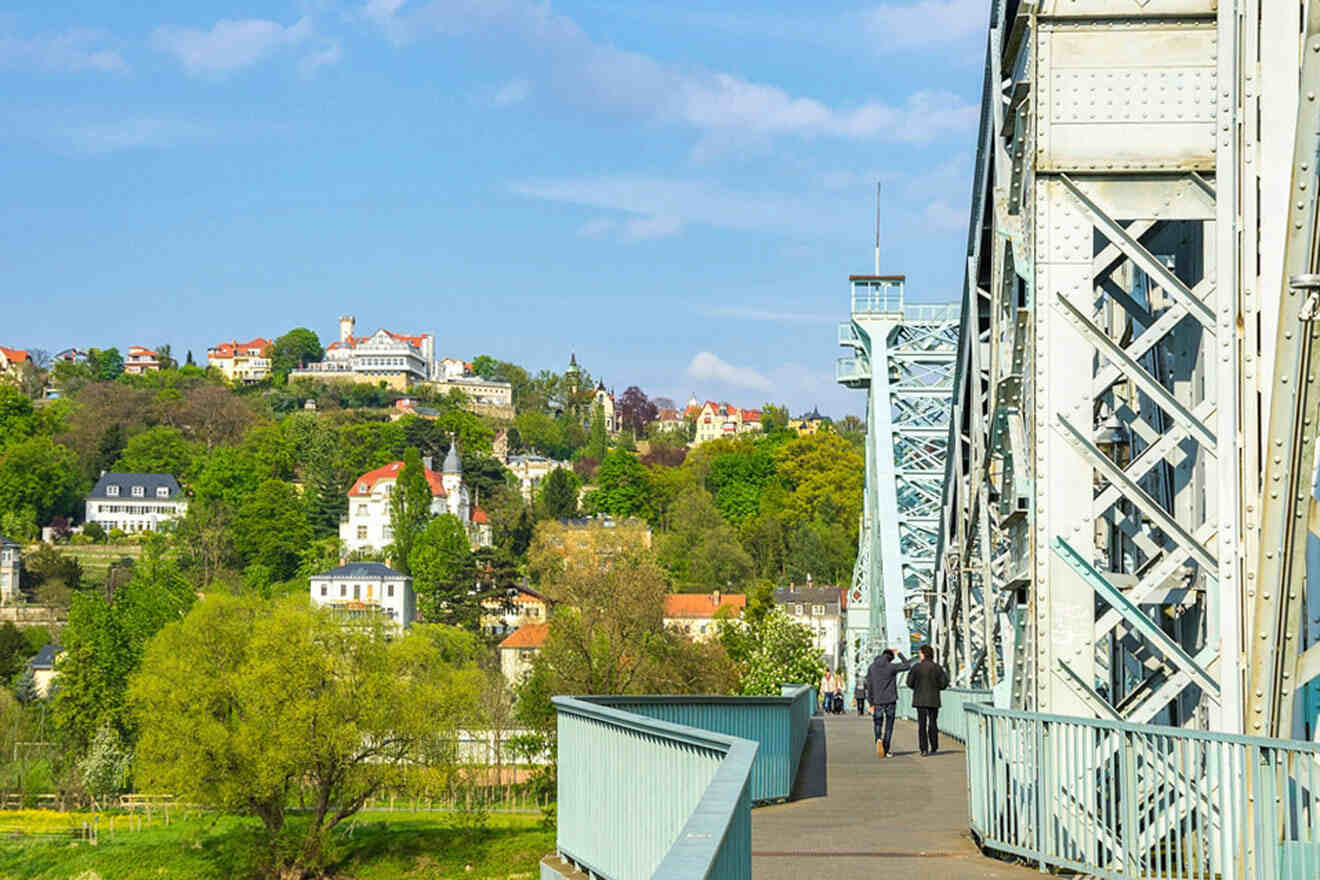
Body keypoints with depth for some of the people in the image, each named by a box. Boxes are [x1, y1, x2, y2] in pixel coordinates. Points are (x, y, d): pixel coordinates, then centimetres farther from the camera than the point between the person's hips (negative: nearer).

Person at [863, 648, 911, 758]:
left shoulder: (872, 667, 1)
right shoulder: (891, 667, -8)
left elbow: (869, 687, 2)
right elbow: (906, 665, 7)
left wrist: (871, 704, 7)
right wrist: (899, 654, 20)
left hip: (878, 701, 2)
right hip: (890, 700, -2)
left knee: (878, 724, 13)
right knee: (889, 725, 6)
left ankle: (879, 740, -15)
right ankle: (886, 749, 4)